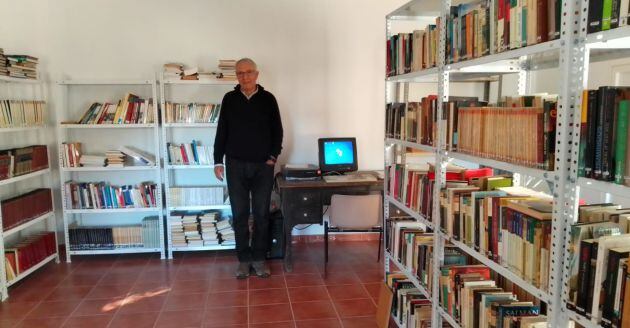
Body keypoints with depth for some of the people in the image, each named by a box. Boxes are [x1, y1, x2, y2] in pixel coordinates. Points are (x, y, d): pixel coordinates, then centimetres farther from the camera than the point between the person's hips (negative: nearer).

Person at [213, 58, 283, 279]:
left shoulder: (268, 99, 1)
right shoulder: (229, 99, 3)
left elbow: (277, 131, 5)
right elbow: (221, 132, 6)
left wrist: (273, 157, -4)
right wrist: (218, 161, 1)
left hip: (263, 165, 0)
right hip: (236, 165, 1)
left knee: (261, 214, 4)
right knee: (239, 214, 5)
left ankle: (259, 258, 17)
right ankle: (244, 259, 16)